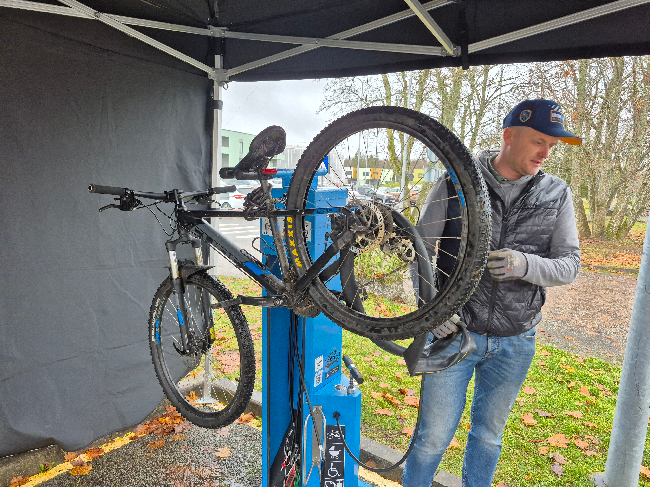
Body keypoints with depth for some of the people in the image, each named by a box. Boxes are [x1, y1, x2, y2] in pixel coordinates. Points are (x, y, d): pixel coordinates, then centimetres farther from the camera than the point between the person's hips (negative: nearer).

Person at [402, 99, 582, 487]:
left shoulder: (556, 195, 2)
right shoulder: (456, 183, -5)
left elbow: (570, 265, 1)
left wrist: (524, 264, -21)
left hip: (516, 342, 3)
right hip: (454, 330, -2)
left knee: (489, 435, 21)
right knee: (435, 436, 7)